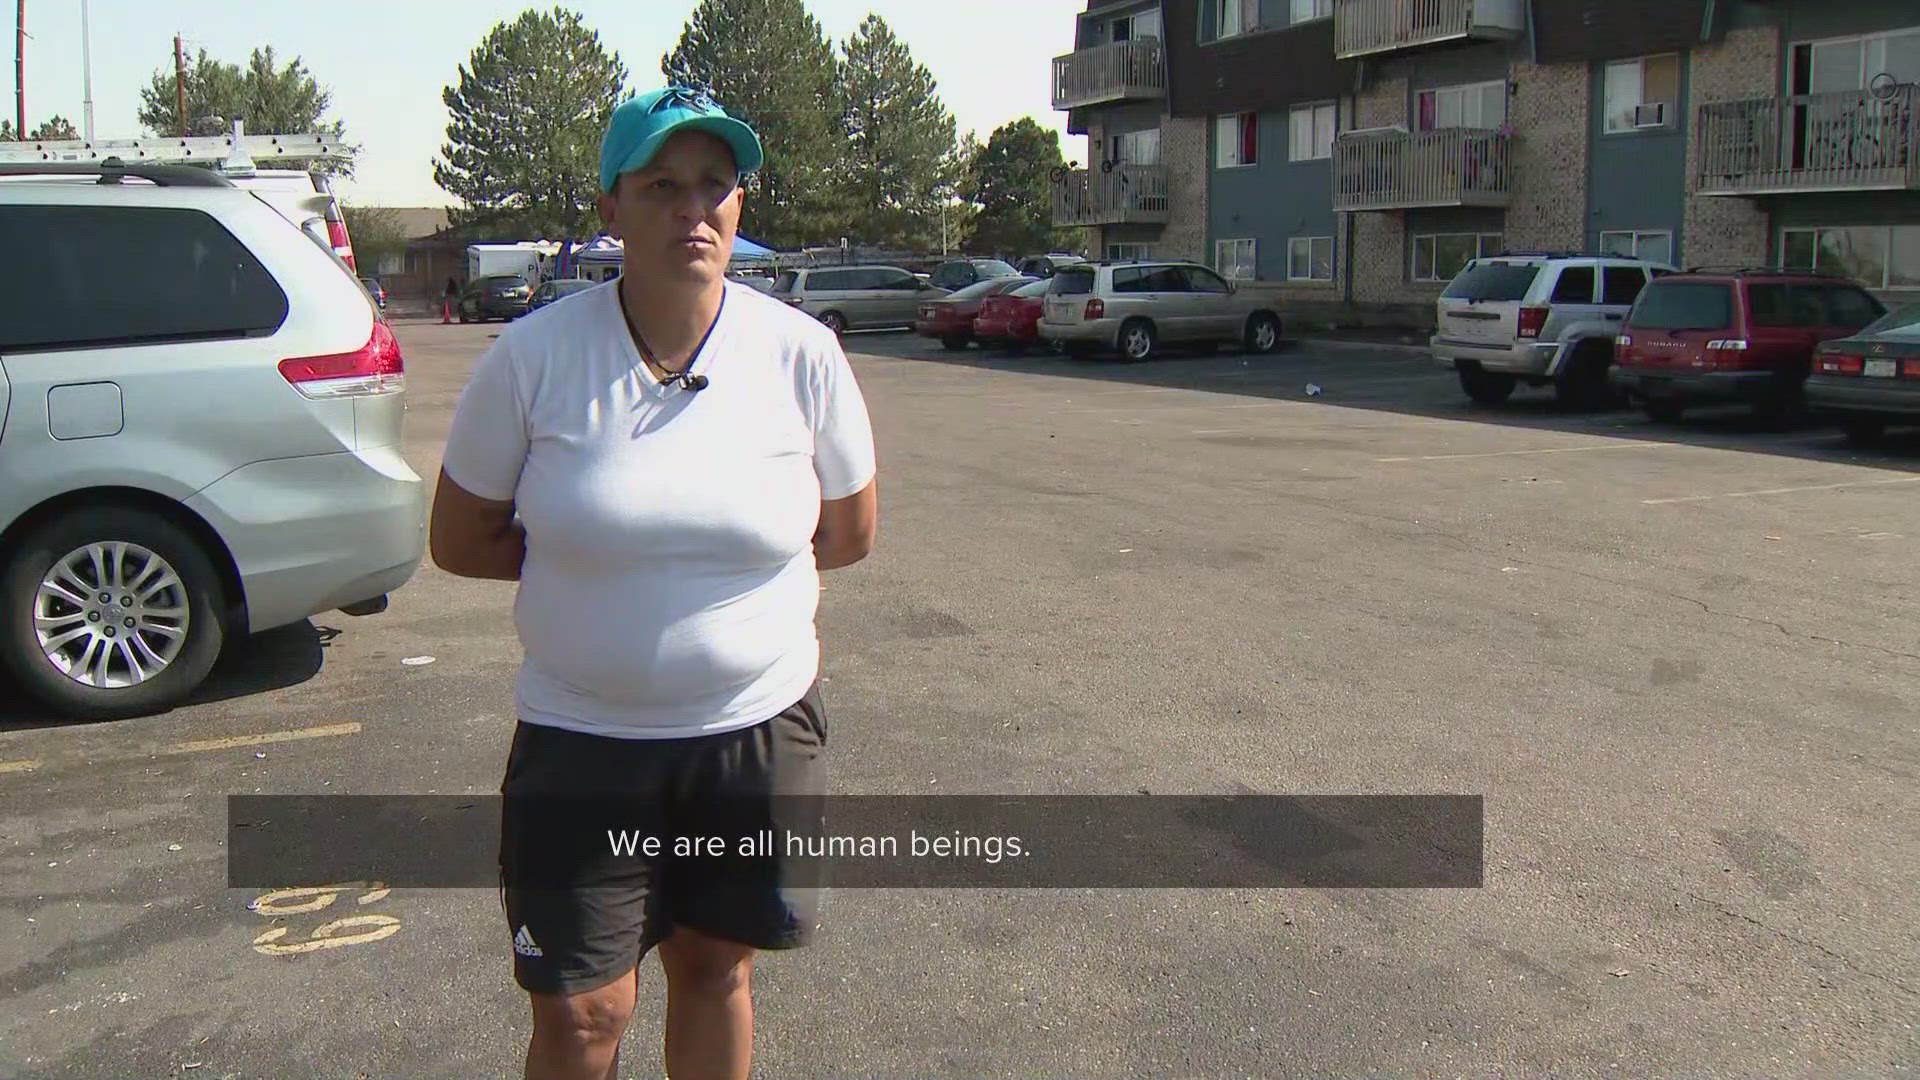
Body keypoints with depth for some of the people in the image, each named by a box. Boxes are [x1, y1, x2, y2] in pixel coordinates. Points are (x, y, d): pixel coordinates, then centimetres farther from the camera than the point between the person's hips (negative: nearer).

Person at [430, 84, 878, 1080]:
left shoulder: (800, 352, -8)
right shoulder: (534, 356, -11)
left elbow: (848, 531, 3)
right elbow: (460, 542, -1)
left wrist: (623, 553, 1)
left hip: (760, 726, 1)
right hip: (581, 735, -1)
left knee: (715, 968, 18)